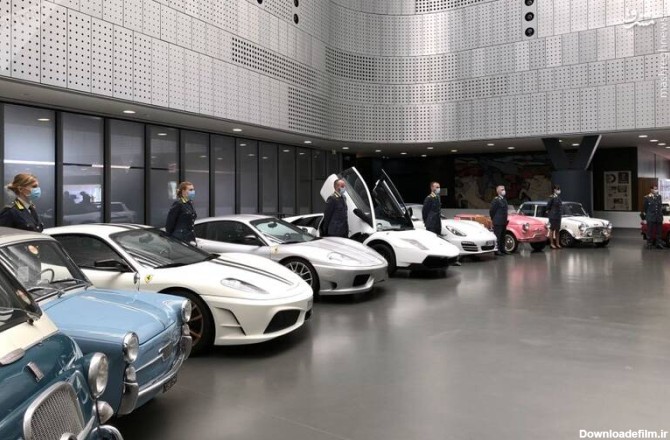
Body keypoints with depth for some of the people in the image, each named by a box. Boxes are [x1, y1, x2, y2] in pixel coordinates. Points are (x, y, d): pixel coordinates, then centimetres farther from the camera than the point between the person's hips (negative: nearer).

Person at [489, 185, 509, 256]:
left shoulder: (504, 199, 14)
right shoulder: (496, 200, -13)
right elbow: (491, 211, -12)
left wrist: (505, 219, 15)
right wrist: (493, 219, -3)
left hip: (503, 222, 9)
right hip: (498, 222, -8)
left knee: (502, 237, 14)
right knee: (497, 236, -5)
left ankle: (502, 249, 21)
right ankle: (497, 251, -1)